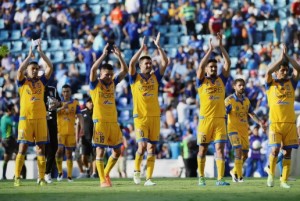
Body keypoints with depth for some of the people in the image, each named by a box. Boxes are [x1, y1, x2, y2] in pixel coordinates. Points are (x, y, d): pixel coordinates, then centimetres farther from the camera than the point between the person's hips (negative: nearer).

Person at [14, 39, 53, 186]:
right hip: (26, 118, -3)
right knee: (22, 148, -6)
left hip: (41, 118, 3)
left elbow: (50, 67, 2)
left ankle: (42, 178, 4)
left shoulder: (41, 81, 12)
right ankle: (17, 177, -4)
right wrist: (30, 55, -8)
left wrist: (40, 52, -1)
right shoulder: (22, 82, 5)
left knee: (41, 149, 2)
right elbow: (20, 70, -15)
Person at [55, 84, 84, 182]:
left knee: (69, 153, 5)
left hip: (71, 131, 1)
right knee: (60, 150, -14)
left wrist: (82, 127, -17)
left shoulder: (75, 103, 7)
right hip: (60, 130, -1)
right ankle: (60, 172, 5)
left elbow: (79, 116, -2)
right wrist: (62, 107, -29)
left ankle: (69, 176, 9)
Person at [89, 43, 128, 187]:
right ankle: (103, 180, -4)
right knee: (100, 150, -6)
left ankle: (106, 173, 26)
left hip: (113, 121, 6)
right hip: (100, 121, -6)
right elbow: (93, 69, -19)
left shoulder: (112, 83, 12)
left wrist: (119, 55, -4)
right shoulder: (95, 84, -2)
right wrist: (104, 55, -20)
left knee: (117, 151, 9)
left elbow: (125, 70, 8)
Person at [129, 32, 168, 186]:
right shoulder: (135, 78, 1)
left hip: (155, 117, 3)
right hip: (140, 117, -3)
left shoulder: (155, 77, 10)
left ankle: (148, 179, 3)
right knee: (142, 145, -15)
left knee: (151, 148, 1)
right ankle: (136, 170, 9)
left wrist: (158, 46, -4)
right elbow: (131, 63, -16)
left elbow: (165, 62, 2)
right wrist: (142, 48, -16)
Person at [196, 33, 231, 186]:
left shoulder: (221, 80, 10)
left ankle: (220, 179, -10)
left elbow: (228, 63, 2)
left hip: (220, 120, 1)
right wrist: (210, 49, -11)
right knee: (203, 149, 6)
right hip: (205, 120, -1)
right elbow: (200, 66, -12)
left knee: (220, 149, -7)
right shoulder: (201, 81, 4)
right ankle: (201, 177, 19)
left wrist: (221, 46, -4)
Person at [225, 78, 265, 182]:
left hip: (244, 130, 6)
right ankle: (239, 176, -13)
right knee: (238, 151, -19)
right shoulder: (229, 100, -6)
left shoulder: (246, 100, 12)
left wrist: (259, 122, 2)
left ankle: (234, 171, 30)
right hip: (233, 129, -6)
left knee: (245, 155, 8)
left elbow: (251, 114, 17)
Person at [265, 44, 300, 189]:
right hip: (275, 123, -3)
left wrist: (287, 56, -4)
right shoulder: (271, 84, 4)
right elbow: (268, 71, -15)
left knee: (288, 152, 1)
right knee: (275, 150, -12)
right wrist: (281, 58, -10)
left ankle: (284, 180, 5)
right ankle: (271, 175, 9)